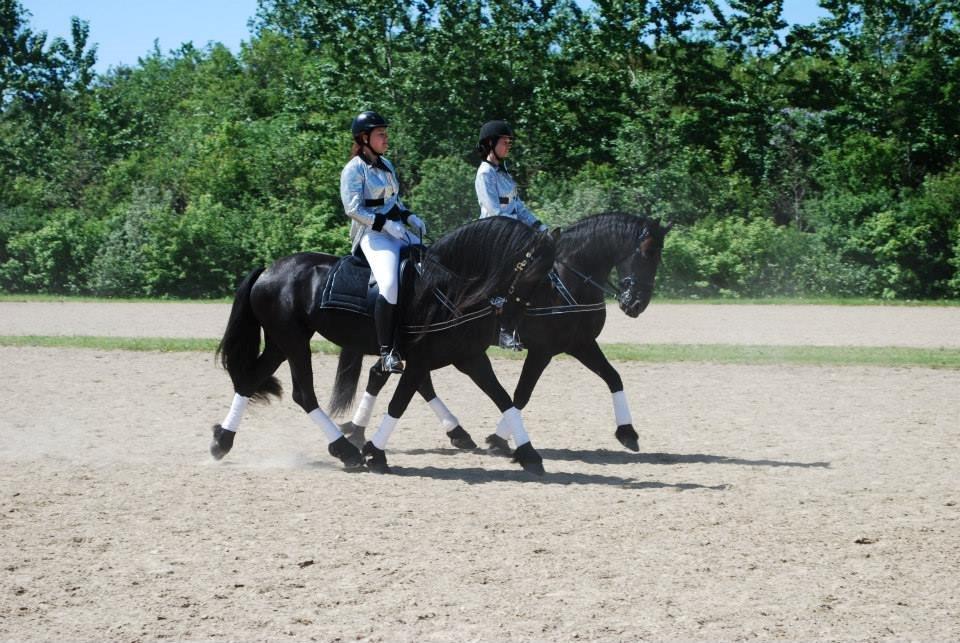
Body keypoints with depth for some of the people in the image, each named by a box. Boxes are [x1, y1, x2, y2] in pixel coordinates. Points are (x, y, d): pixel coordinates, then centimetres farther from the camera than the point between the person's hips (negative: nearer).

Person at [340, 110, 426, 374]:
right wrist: (386, 225, -19)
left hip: (397, 231, 9)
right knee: (390, 285, -30)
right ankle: (387, 352, -26)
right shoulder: (354, 169, -6)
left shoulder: (386, 165, 18)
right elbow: (353, 208, -14)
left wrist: (410, 217, 9)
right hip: (373, 235, -9)